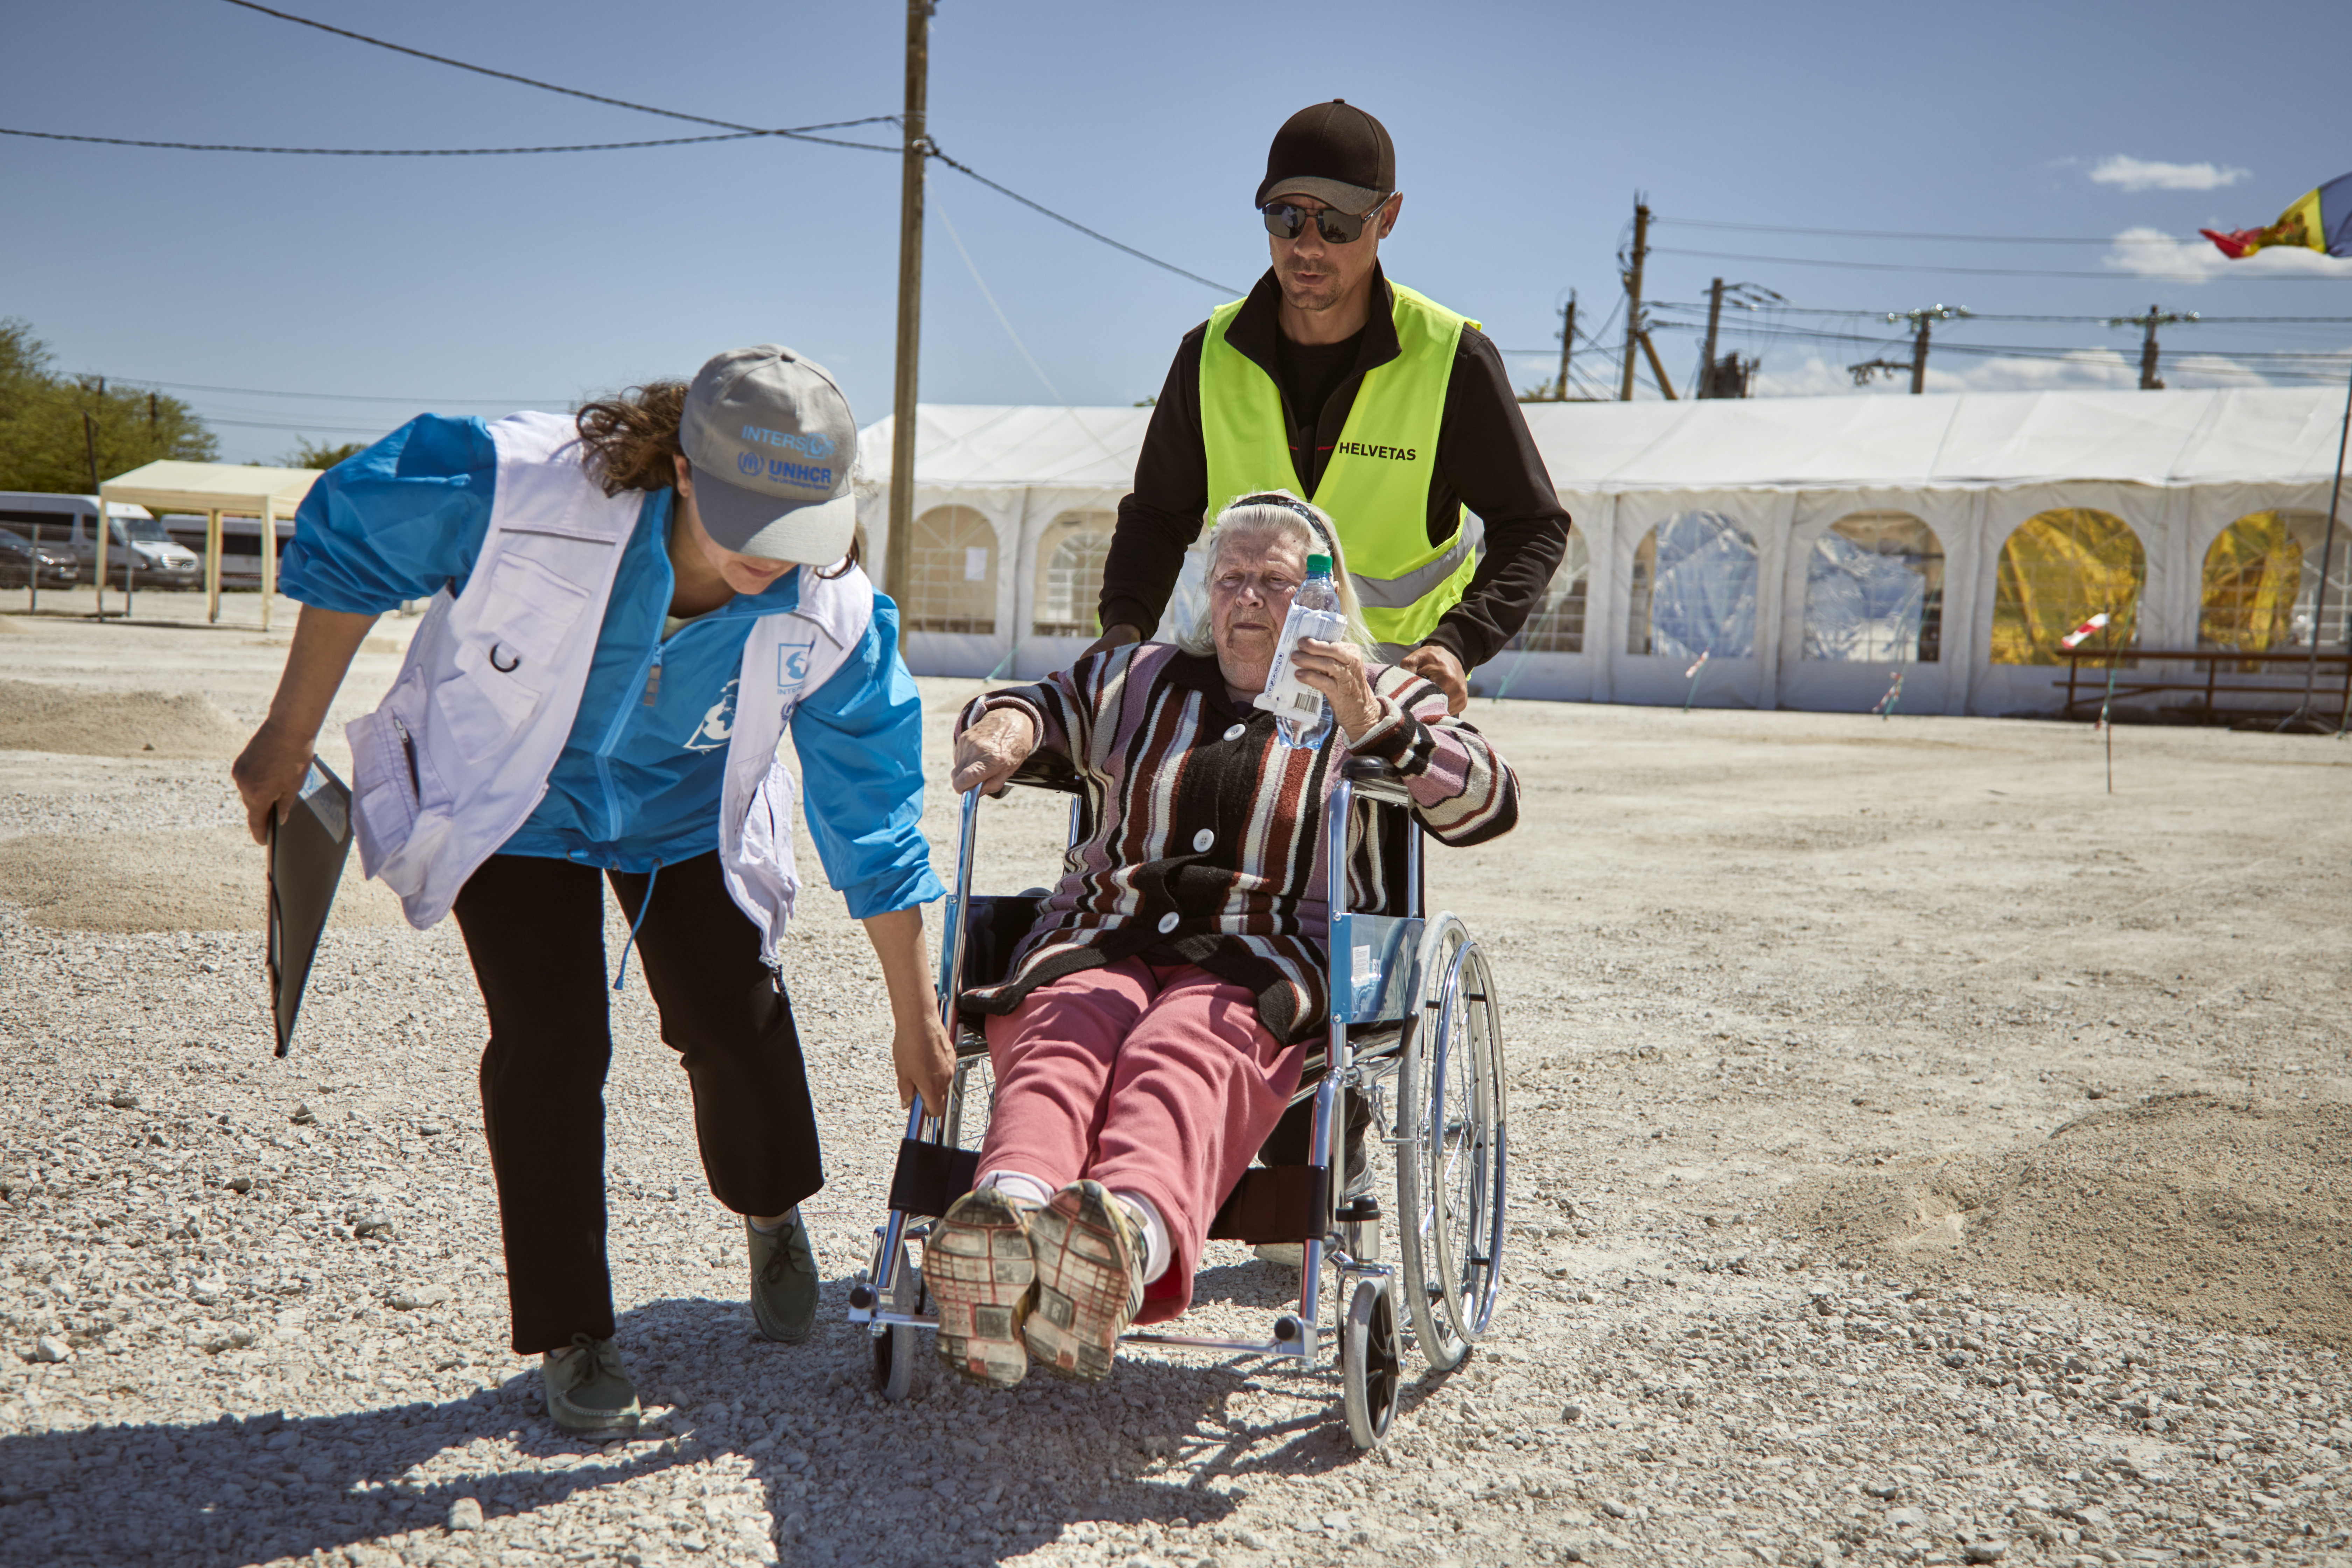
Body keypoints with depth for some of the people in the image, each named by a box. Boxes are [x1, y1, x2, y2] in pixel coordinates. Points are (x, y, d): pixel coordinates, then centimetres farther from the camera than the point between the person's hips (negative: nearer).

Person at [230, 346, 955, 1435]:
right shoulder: (521, 489, -36)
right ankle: (571, 1335, 6)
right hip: (507, 795, -1)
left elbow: (873, 822, -16)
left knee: (735, 1020, -9)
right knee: (549, 1040, -13)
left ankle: (770, 1215, 26)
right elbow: (346, 539, -16)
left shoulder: (833, 618, -28)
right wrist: (288, 742, -9)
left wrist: (916, 1017, -11)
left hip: (686, 816, 2)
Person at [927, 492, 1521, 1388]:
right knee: (1063, 1035, -34)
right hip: (1103, 944, 3)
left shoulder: (1382, 704, 21)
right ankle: (1007, 1228, -63)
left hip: (1261, 973, -2)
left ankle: (1130, 1243, -68)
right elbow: (1040, 702, 27)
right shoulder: (1143, 682, 31)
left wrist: (1375, 728, -12)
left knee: (1184, 1055, -38)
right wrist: (1005, 726, 1)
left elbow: (1491, 803, 6)